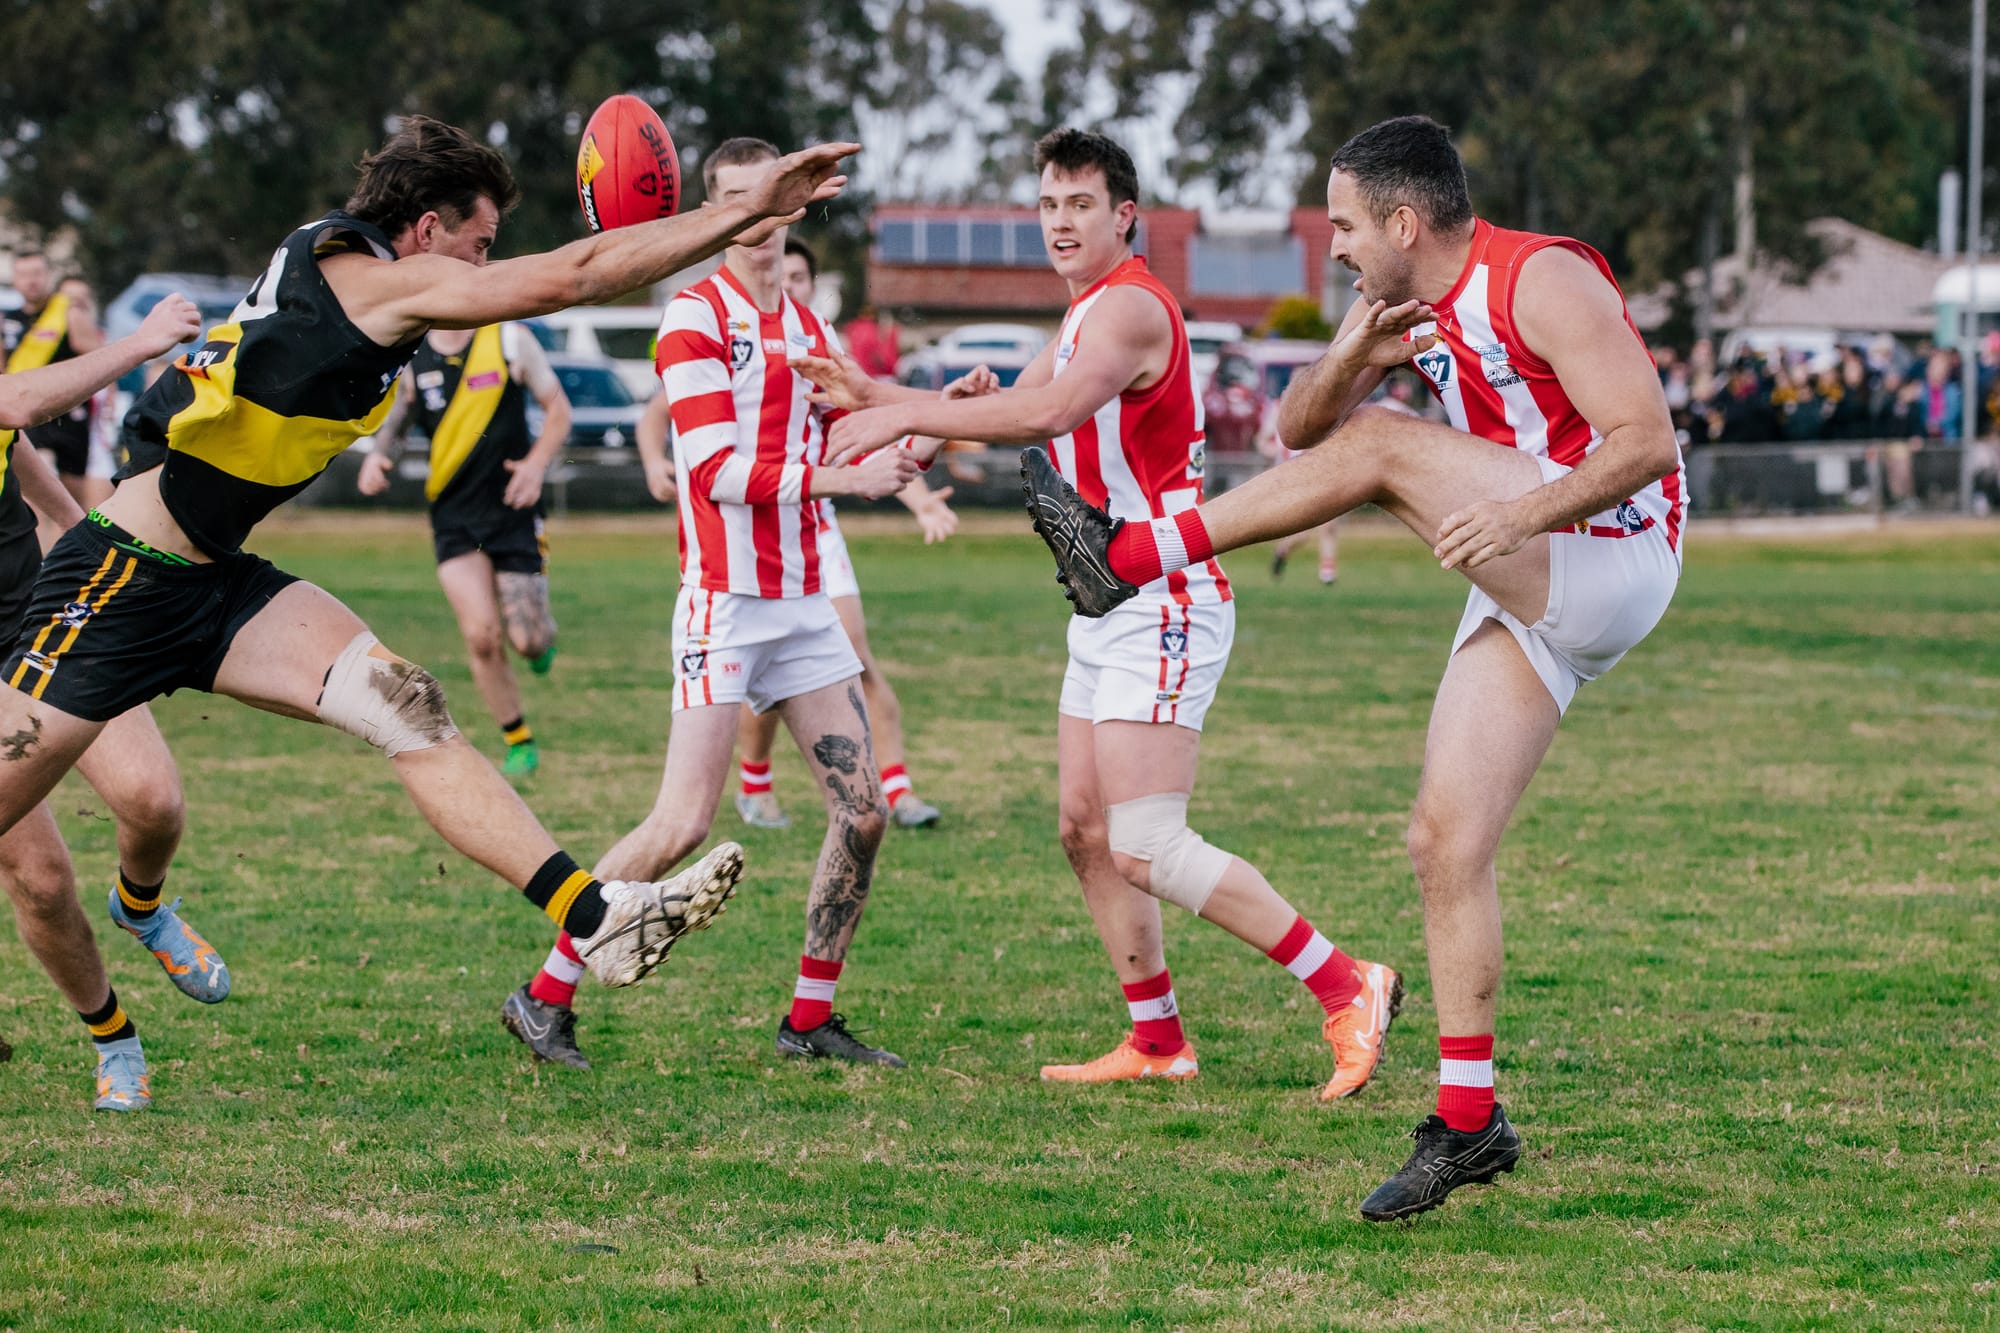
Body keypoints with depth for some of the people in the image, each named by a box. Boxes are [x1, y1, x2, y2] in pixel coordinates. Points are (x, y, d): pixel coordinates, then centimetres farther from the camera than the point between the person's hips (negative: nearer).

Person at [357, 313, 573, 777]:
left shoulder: (510, 340, -3)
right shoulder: (408, 359, 2)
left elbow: (557, 407, 3)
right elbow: (392, 426, 12)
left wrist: (537, 464, -13)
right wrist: (378, 456, -12)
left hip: (514, 509, -1)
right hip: (453, 515, 1)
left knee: (526, 640, -3)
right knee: (480, 635, -11)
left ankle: (541, 637, 36)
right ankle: (518, 742, 8)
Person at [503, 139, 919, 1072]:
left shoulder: (808, 328, 15)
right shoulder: (696, 317, -9)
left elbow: (847, 442, 22)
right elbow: (716, 469, -16)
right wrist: (844, 477, -19)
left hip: (802, 600, 7)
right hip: (724, 600, -7)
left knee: (864, 809, 1)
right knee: (683, 825, -13)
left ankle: (811, 1019, 11)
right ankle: (545, 996, -2)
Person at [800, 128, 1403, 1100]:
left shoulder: (1131, 306, -15)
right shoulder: (1086, 316, 19)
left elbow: (1050, 411, -31)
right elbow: (1013, 411, 22)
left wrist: (906, 415, -28)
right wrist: (874, 394, 9)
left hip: (1162, 606, -10)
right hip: (1110, 607, 10)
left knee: (1145, 848, -16)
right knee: (1086, 831, 10)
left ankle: (1345, 989, -12)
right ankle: (1157, 1043, 16)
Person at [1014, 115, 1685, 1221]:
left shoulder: (1542, 281, -13)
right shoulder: (1414, 307, 13)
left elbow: (1648, 441, -20)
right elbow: (1297, 428, 13)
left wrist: (1522, 515, -33)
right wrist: (1348, 359, -8)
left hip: (1614, 558, -9)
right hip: (1531, 603, 9)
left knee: (1380, 448, -21)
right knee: (1444, 843, 0)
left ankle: (1128, 557, -16)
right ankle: (1467, 1121, 3)